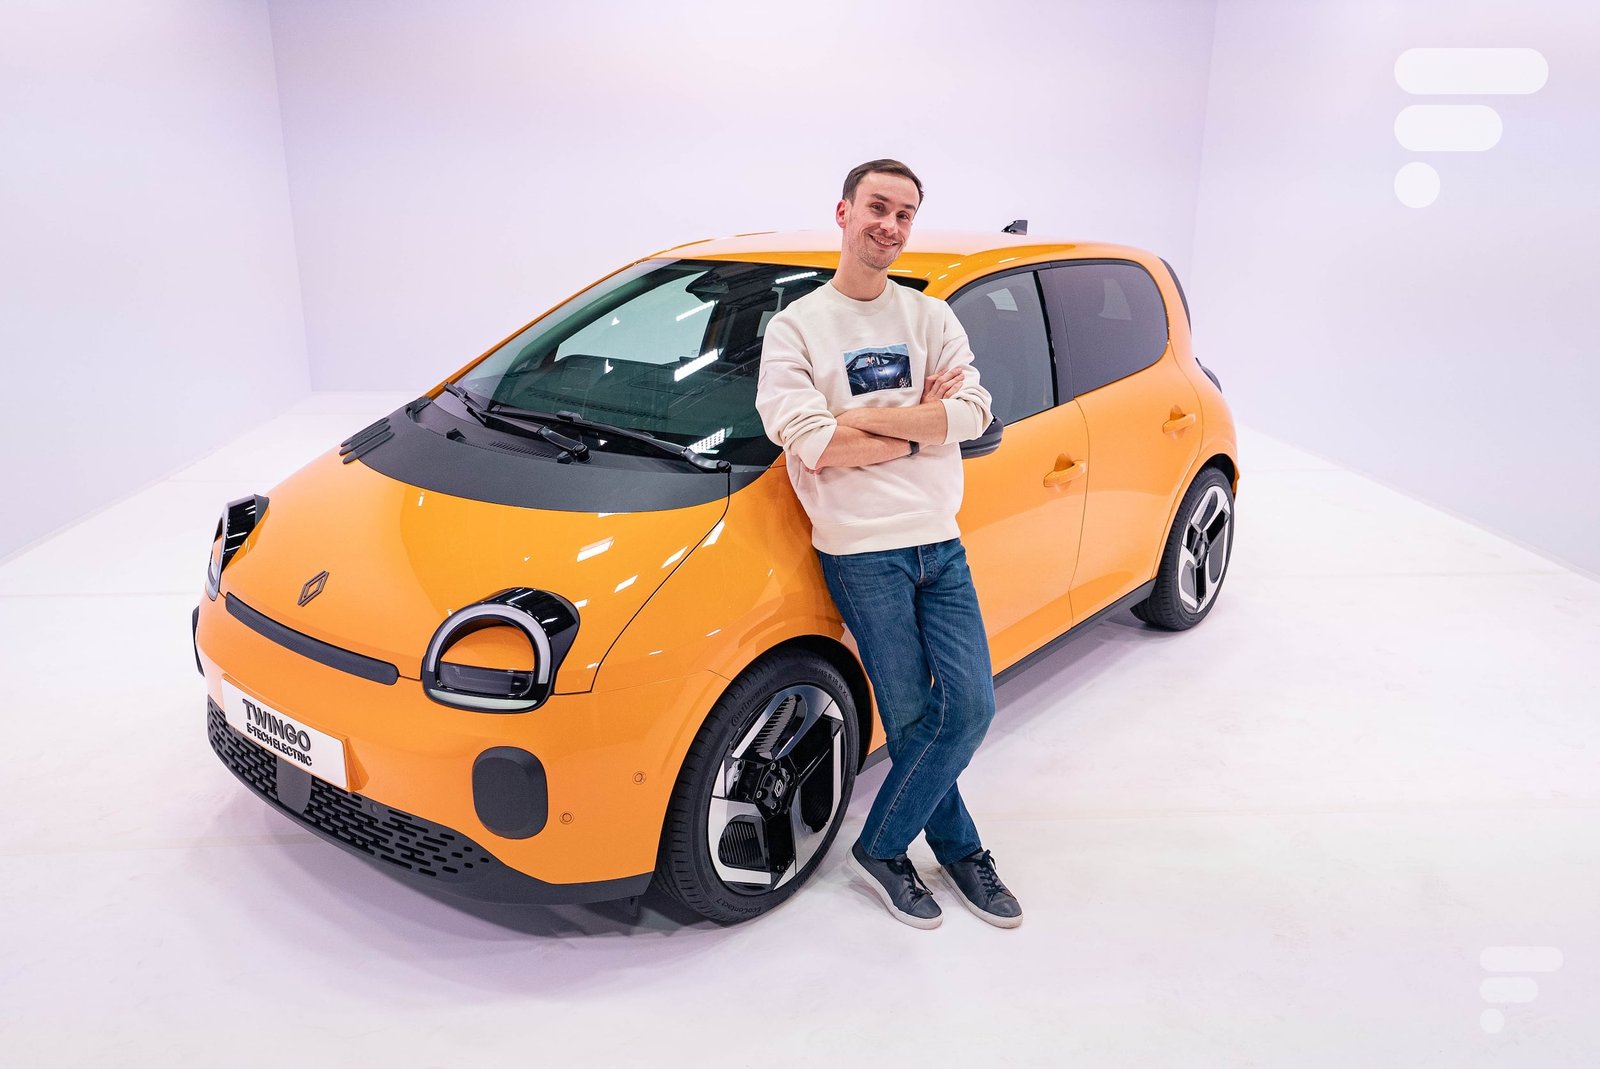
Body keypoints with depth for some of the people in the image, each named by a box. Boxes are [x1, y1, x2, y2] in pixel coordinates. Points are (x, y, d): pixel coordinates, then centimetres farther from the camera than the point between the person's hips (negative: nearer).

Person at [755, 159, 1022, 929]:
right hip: (862, 553, -4)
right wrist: (919, 422, -8)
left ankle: (882, 848, 20)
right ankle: (961, 850, 26)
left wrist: (861, 416, -13)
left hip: (940, 545, 5)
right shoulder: (797, 327, -2)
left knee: (970, 708, 1)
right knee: (913, 721, 2)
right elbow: (810, 442, -16)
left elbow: (974, 411, -5)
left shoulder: (930, 317, 10)